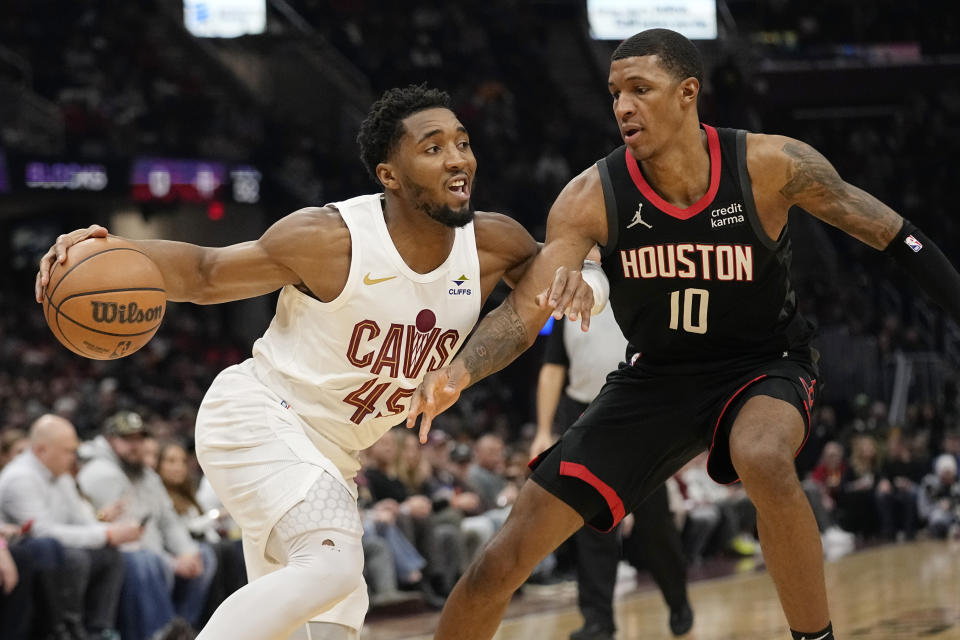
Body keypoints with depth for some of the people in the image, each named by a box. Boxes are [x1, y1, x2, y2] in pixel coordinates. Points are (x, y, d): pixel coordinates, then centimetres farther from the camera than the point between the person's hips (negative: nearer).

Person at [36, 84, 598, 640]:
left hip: (329, 455, 8)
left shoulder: (492, 244, -6)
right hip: (257, 415, -8)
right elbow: (204, 273, -10)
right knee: (331, 565, -30)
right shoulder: (330, 239, -20)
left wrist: (569, 276, -11)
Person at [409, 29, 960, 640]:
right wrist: (459, 371, -41)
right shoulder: (593, 197, -17)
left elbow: (891, 233, -9)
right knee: (504, 560, -5)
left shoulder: (771, 166, -21)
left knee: (762, 458, -41)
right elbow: (523, 311, -21)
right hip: (656, 376, 2)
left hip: (765, 364, -2)